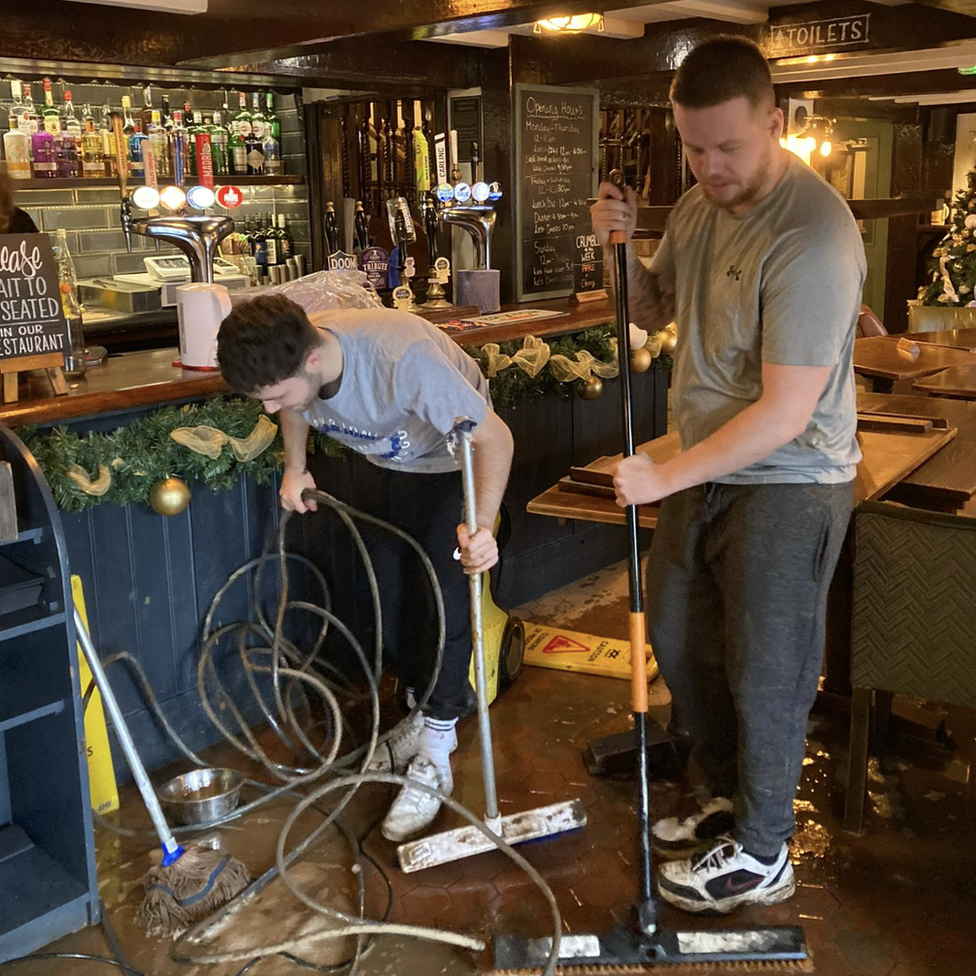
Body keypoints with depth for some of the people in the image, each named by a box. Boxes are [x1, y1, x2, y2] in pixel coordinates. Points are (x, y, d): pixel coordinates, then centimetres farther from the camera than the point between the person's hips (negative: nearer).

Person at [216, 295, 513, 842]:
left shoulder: (401, 358, -44)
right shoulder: (287, 363, -23)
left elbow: (495, 436, -39)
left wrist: (483, 525, -52)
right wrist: (296, 469, -7)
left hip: (454, 463, -6)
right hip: (389, 464, 6)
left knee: (445, 599, -11)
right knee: (389, 593, 9)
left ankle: (435, 758, -1)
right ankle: (423, 717, 29)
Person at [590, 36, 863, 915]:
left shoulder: (812, 236, -25)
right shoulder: (701, 204, 3)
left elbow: (784, 415, -27)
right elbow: (654, 310, 16)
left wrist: (664, 478, -22)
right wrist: (622, 247, -4)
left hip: (787, 487, -8)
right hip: (704, 469, 9)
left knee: (764, 674, 5)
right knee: (680, 640, 19)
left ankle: (761, 856, 26)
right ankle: (731, 797, 40)